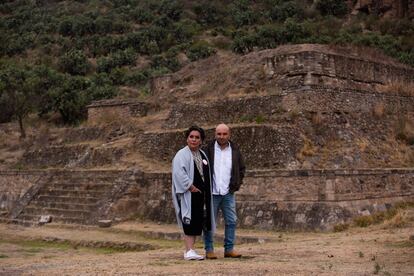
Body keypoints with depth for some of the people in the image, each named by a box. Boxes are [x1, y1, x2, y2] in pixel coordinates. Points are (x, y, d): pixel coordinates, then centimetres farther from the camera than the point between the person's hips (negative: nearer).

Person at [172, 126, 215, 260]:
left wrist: (207, 191, 11)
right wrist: (191, 187, -20)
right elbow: (179, 173, -18)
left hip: (201, 194, 7)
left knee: (197, 222, 7)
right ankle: (189, 251, -10)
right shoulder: (182, 155, -6)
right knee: (190, 221, -10)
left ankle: (189, 250, 14)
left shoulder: (203, 155, 15)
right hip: (188, 194, -7)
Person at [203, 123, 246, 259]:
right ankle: (209, 250, 9)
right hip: (212, 192, -3)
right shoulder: (208, 149, -3)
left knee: (231, 221, 4)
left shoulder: (234, 150, 7)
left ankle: (229, 249, 13)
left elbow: (242, 168, 18)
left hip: (228, 193, 3)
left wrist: (237, 183, 7)